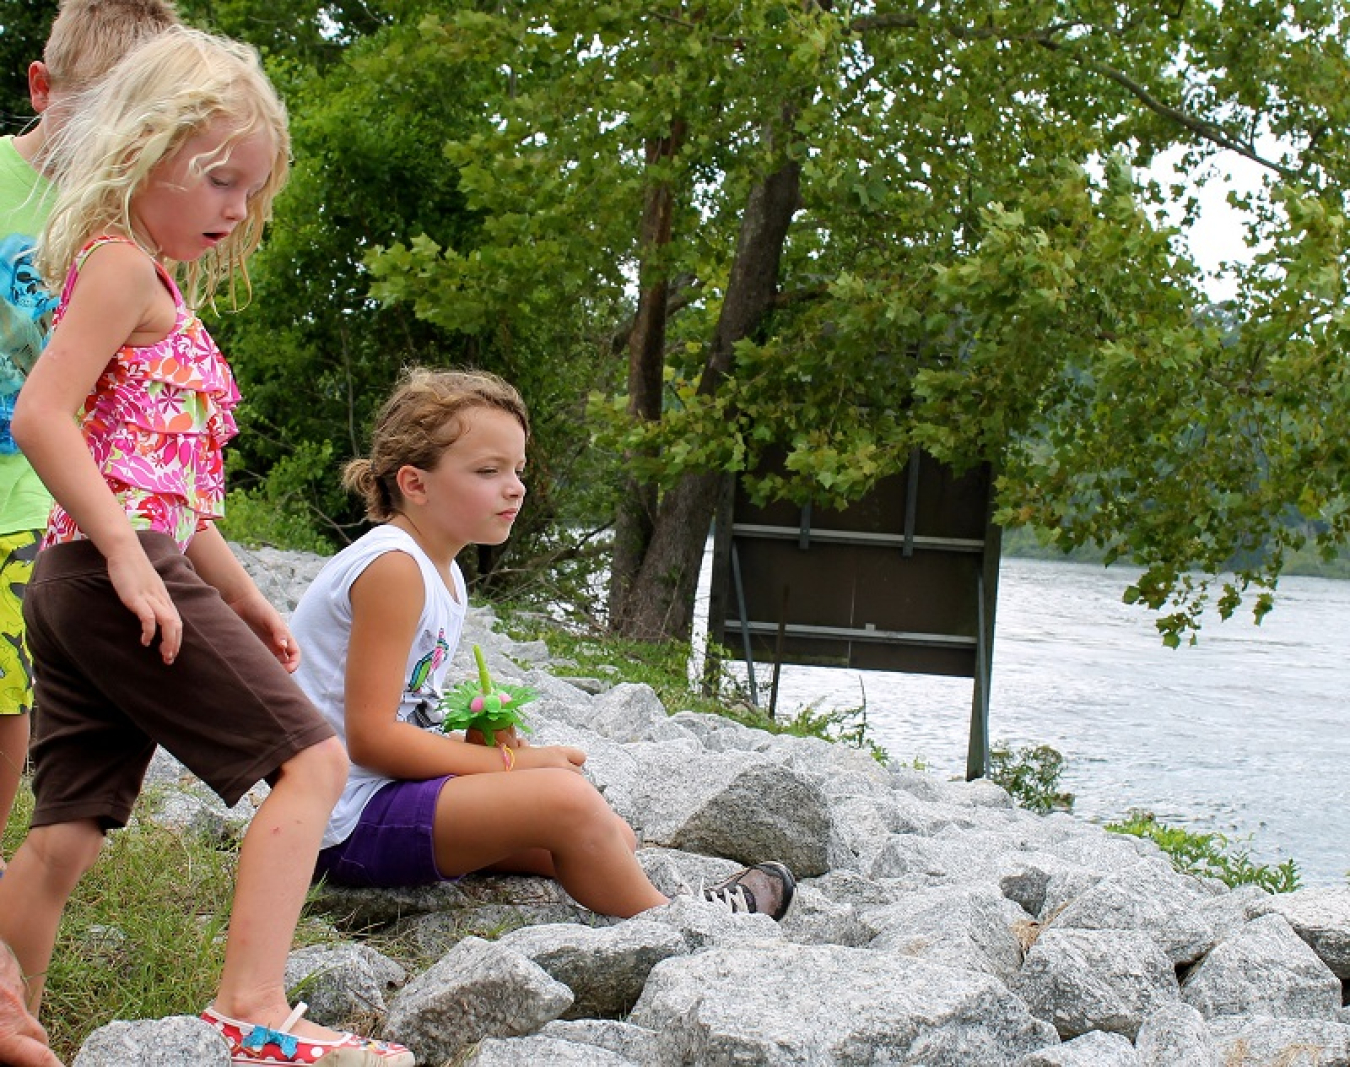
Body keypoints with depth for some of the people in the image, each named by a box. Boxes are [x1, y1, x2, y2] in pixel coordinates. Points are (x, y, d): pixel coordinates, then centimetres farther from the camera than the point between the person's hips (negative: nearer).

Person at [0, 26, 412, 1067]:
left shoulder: (160, 288, 25)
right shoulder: (121, 264, -6)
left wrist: (243, 598, 26)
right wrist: (125, 552, -22)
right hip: (117, 566, -10)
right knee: (312, 757, -9)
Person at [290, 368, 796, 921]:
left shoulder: (442, 574, 13)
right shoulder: (391, 566, -18)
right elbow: (369, 737, -22)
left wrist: (479, 743, -1)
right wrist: (509, 762, -14)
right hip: (347, 819, -11)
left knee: (613, 837, 6)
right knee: (565, 799, -22)